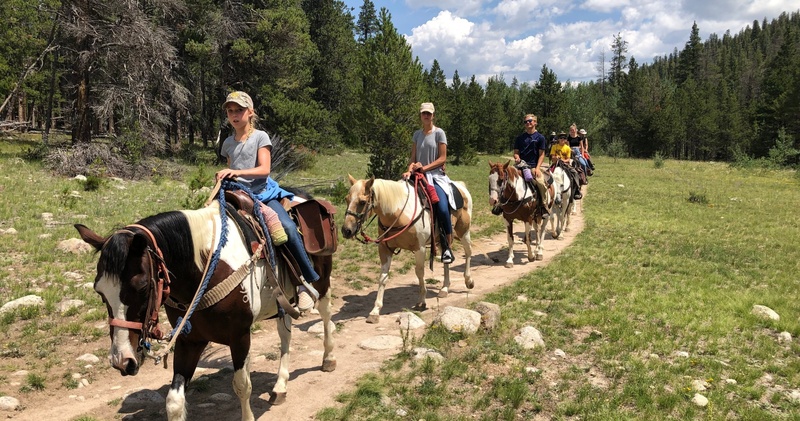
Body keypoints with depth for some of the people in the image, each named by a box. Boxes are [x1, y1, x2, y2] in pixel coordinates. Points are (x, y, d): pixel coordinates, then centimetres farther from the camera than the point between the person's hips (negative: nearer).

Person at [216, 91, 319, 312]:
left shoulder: (260, 137, 0)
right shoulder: (228, 143, 14)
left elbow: (264, 169, -13)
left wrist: (238, 172, -26)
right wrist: (223, 177, 1)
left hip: (263, 193, -5)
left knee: (287, 227, -29)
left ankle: (308, 281, -19)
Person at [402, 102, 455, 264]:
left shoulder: (439, 133, 2)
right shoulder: (417, 134, 15)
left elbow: (443, 158, -3)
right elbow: (413, 157, 12)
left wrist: (425, 167, -14)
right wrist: (410, 170, -9)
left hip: (436, 176, -4)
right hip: (420, 176, 4)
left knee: (442, 208, -24)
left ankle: (447, 248, -9)